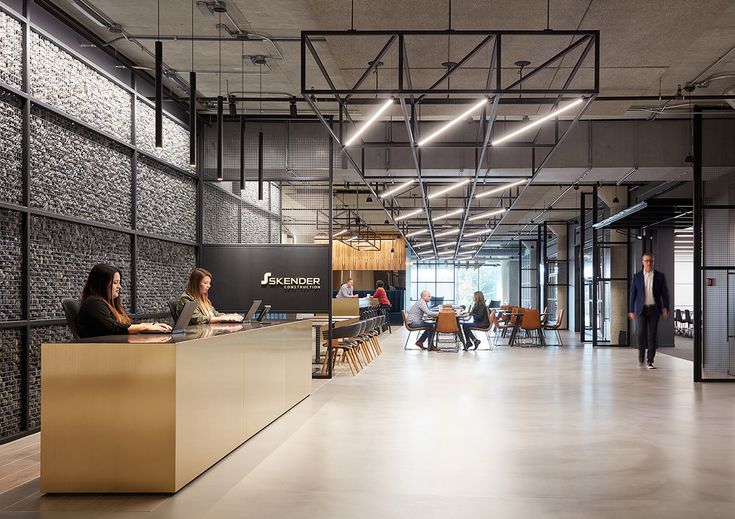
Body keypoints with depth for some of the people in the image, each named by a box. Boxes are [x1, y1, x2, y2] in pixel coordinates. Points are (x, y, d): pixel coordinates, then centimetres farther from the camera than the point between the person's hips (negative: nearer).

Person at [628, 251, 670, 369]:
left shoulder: (660, 276, 4)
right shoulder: (637, 276, 4)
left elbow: (664, 293, 4)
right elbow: (632, 294, 5)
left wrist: (665, 308, -8)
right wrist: (631, 310, 1)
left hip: (654, 309, 0)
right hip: (641, 309, 0)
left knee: (652, 335, -2)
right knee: (640, 333, -11)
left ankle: (650, 361, 5)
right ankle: (641, 351, 18)